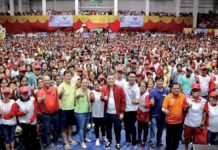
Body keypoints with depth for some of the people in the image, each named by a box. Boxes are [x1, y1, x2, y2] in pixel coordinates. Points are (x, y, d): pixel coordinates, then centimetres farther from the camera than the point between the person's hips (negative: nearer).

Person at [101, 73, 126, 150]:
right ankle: (109, 141, 34)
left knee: (117, 128, 5)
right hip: (107, 112, 3)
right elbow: (101, 96, -13)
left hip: (116, 113, -3)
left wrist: (122, 112, -8)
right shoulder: (104, 88, 3)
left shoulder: (119, 88, -6)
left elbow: (123, 101, -5)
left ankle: (118, 142, 23)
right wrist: (104, 97, -38)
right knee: (108, 128, 15)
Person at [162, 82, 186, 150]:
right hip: (170, 121, -3)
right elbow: (163, 108, -19)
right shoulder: (167, 97, -13)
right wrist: (165, 110, -40)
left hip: (179, 122, 3)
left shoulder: (183, 97, -4)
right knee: (169, 137, 13)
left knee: (177, 137, 19)